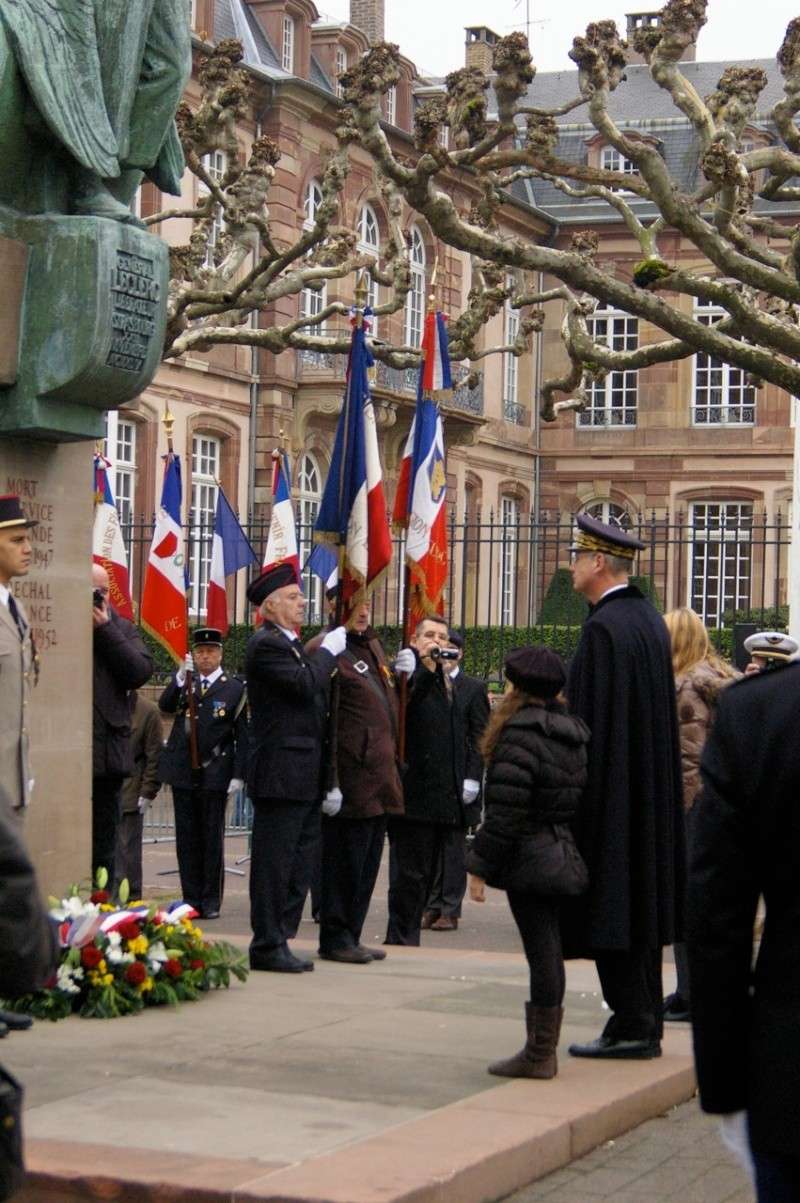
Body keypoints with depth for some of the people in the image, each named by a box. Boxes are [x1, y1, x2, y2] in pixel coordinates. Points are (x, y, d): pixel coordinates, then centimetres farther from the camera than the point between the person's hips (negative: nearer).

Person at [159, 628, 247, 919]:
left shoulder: (234, 688, 0)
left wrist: (238, 775, -7)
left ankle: (210, 901, 8)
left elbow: (242, 736, -1)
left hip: (215, 773, -3)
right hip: (183, 772, 3)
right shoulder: (183, 681, 10)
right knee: (186, 837, 6)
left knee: (212, 838, 1)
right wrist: (180, 679, -20)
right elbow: (165, 706, -7)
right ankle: (191, 898, 13)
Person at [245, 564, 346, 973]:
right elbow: (304, 684, -23)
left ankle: (274, 942, 19)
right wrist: (328, 651, -10)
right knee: (274, 863, -4)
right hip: (281, 773, -10)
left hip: (302, 776, 10)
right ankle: (267, 946, 2)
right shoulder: (266, 644, -12)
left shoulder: (291, 644, 19)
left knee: (296, 865, 13)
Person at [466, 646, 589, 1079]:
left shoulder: (520, 734, -16)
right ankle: (544, 1049, 20)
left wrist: (480, 866, -16)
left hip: (529, 859, -8)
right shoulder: (573, 732, 11)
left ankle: (538, 1054, 0)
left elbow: (506, 810, -20)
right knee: (548, 949, 13)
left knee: (541, 950, -5)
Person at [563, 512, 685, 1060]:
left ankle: (632, 1025, 0)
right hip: (651, 790, 9)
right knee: (641, 902, 13)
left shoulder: (604, 628, -17)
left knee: (610, 907, -3)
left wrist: (574, 792, -15)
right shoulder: (651, 619, 11)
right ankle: (645, 1021, 19)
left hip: (611, 788, -9)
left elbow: (591, 720, -20)